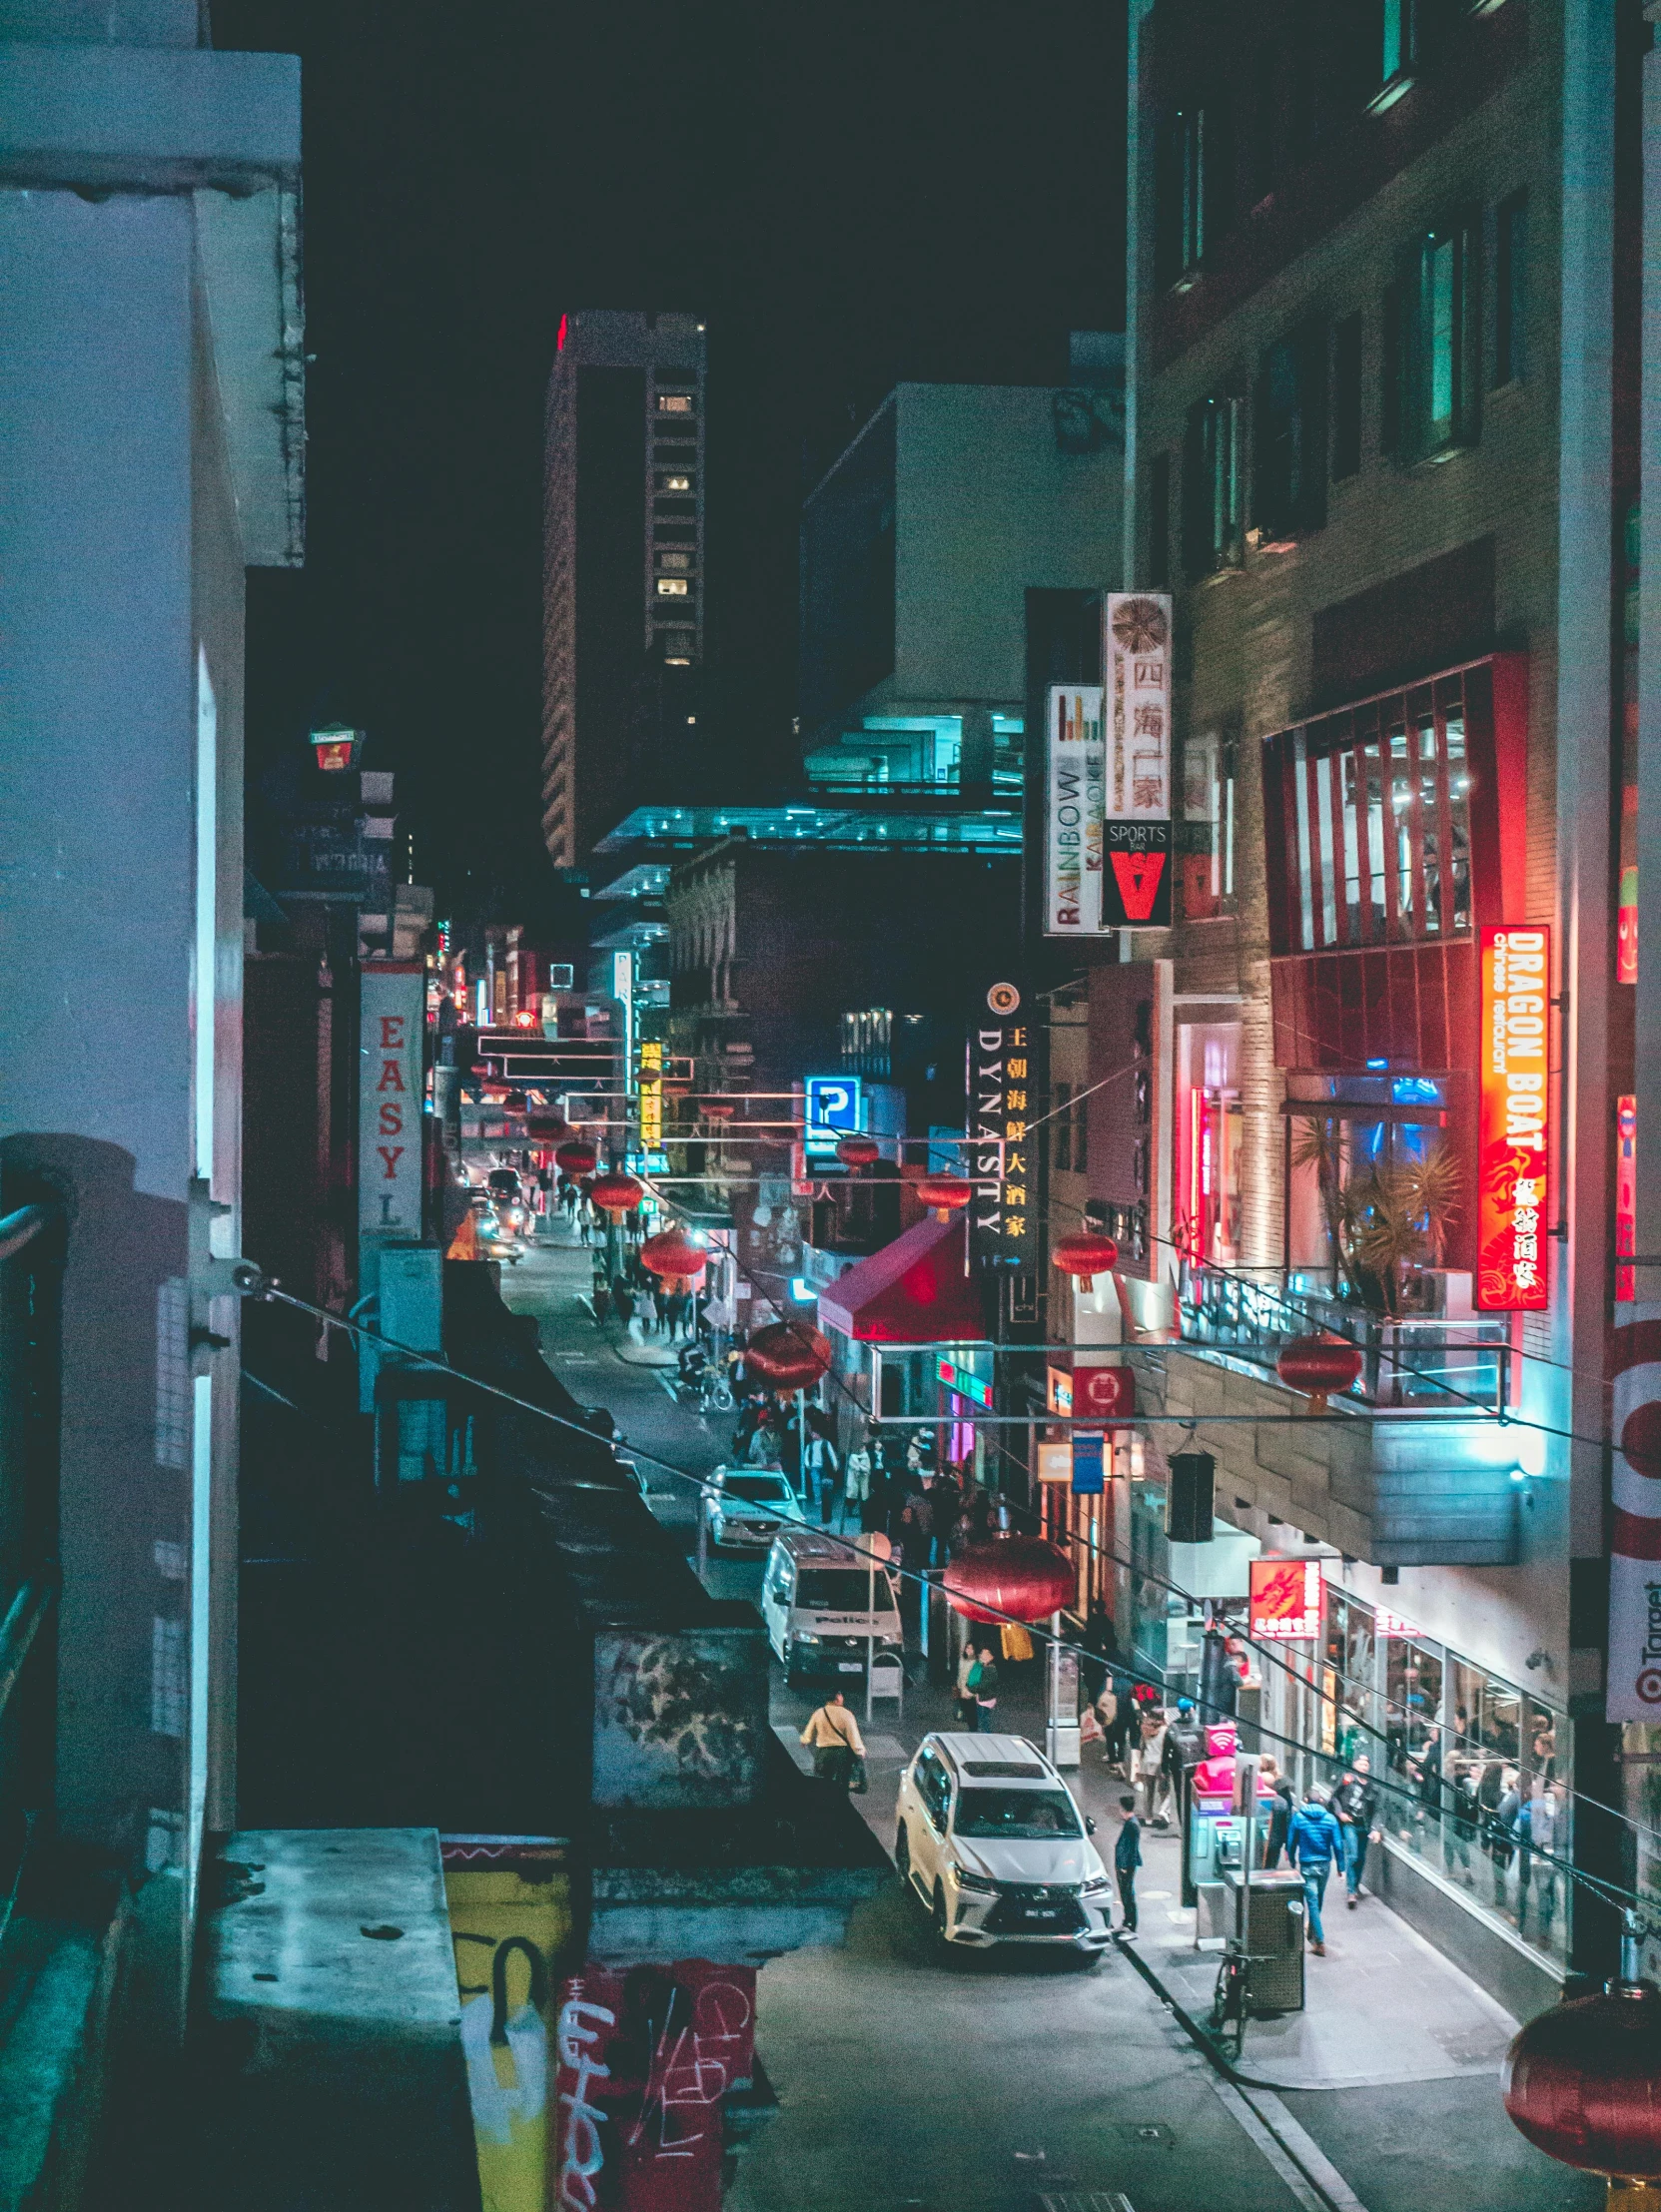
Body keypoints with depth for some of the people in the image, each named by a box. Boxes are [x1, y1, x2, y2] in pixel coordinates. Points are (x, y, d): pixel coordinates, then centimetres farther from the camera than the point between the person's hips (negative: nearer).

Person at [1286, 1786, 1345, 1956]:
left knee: (1312, 1902, -1)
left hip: (1307, 1865, -3)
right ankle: (1313, 1933, 38)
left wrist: (1292, 1862, 14)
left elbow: (1291, 1842, 0)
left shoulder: (1298, 1817, -6)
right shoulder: (1330, 1819, -3)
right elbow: (1338, 1845, -2)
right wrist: (1341, 1867, 6)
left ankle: (1320, 1942, -10)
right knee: (1318, 1901, 21)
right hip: (1325, 1864, 3)